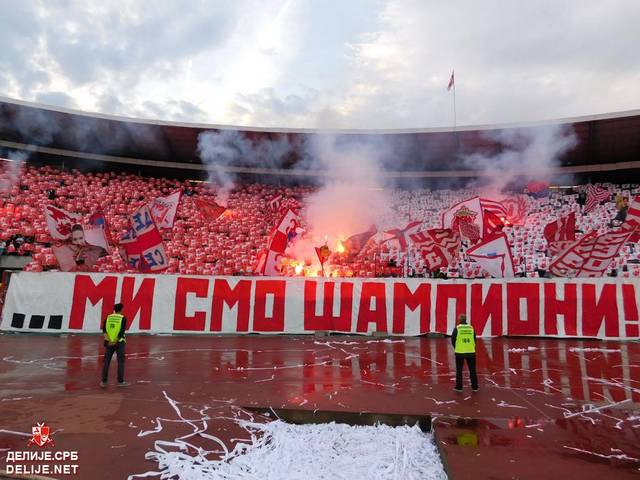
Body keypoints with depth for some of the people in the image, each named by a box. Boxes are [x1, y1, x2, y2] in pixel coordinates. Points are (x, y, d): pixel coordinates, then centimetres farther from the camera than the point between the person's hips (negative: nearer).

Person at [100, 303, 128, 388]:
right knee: (121, 362, 5)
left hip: (109, 342, 3)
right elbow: (122, 331, -16)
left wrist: (110, 340, -12)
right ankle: (120, 381, 6)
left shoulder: (108, 317, 5)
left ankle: (104, 381, 12)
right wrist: (115, 341, -13)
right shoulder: (123, 318, -6)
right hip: (119, 342, -3)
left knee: (106, 361, 11)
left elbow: (104, 329, -4)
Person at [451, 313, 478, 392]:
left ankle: (459, 387, 11)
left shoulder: (457, 328, -6)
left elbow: (453, 339, -2)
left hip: (460, 352, -2)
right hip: (471, 352, 2)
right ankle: (474, 387, 17)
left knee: (459, 370, 8)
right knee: (472, 370, 13)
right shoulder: (471, 328, 2)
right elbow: (474, 340, 7)